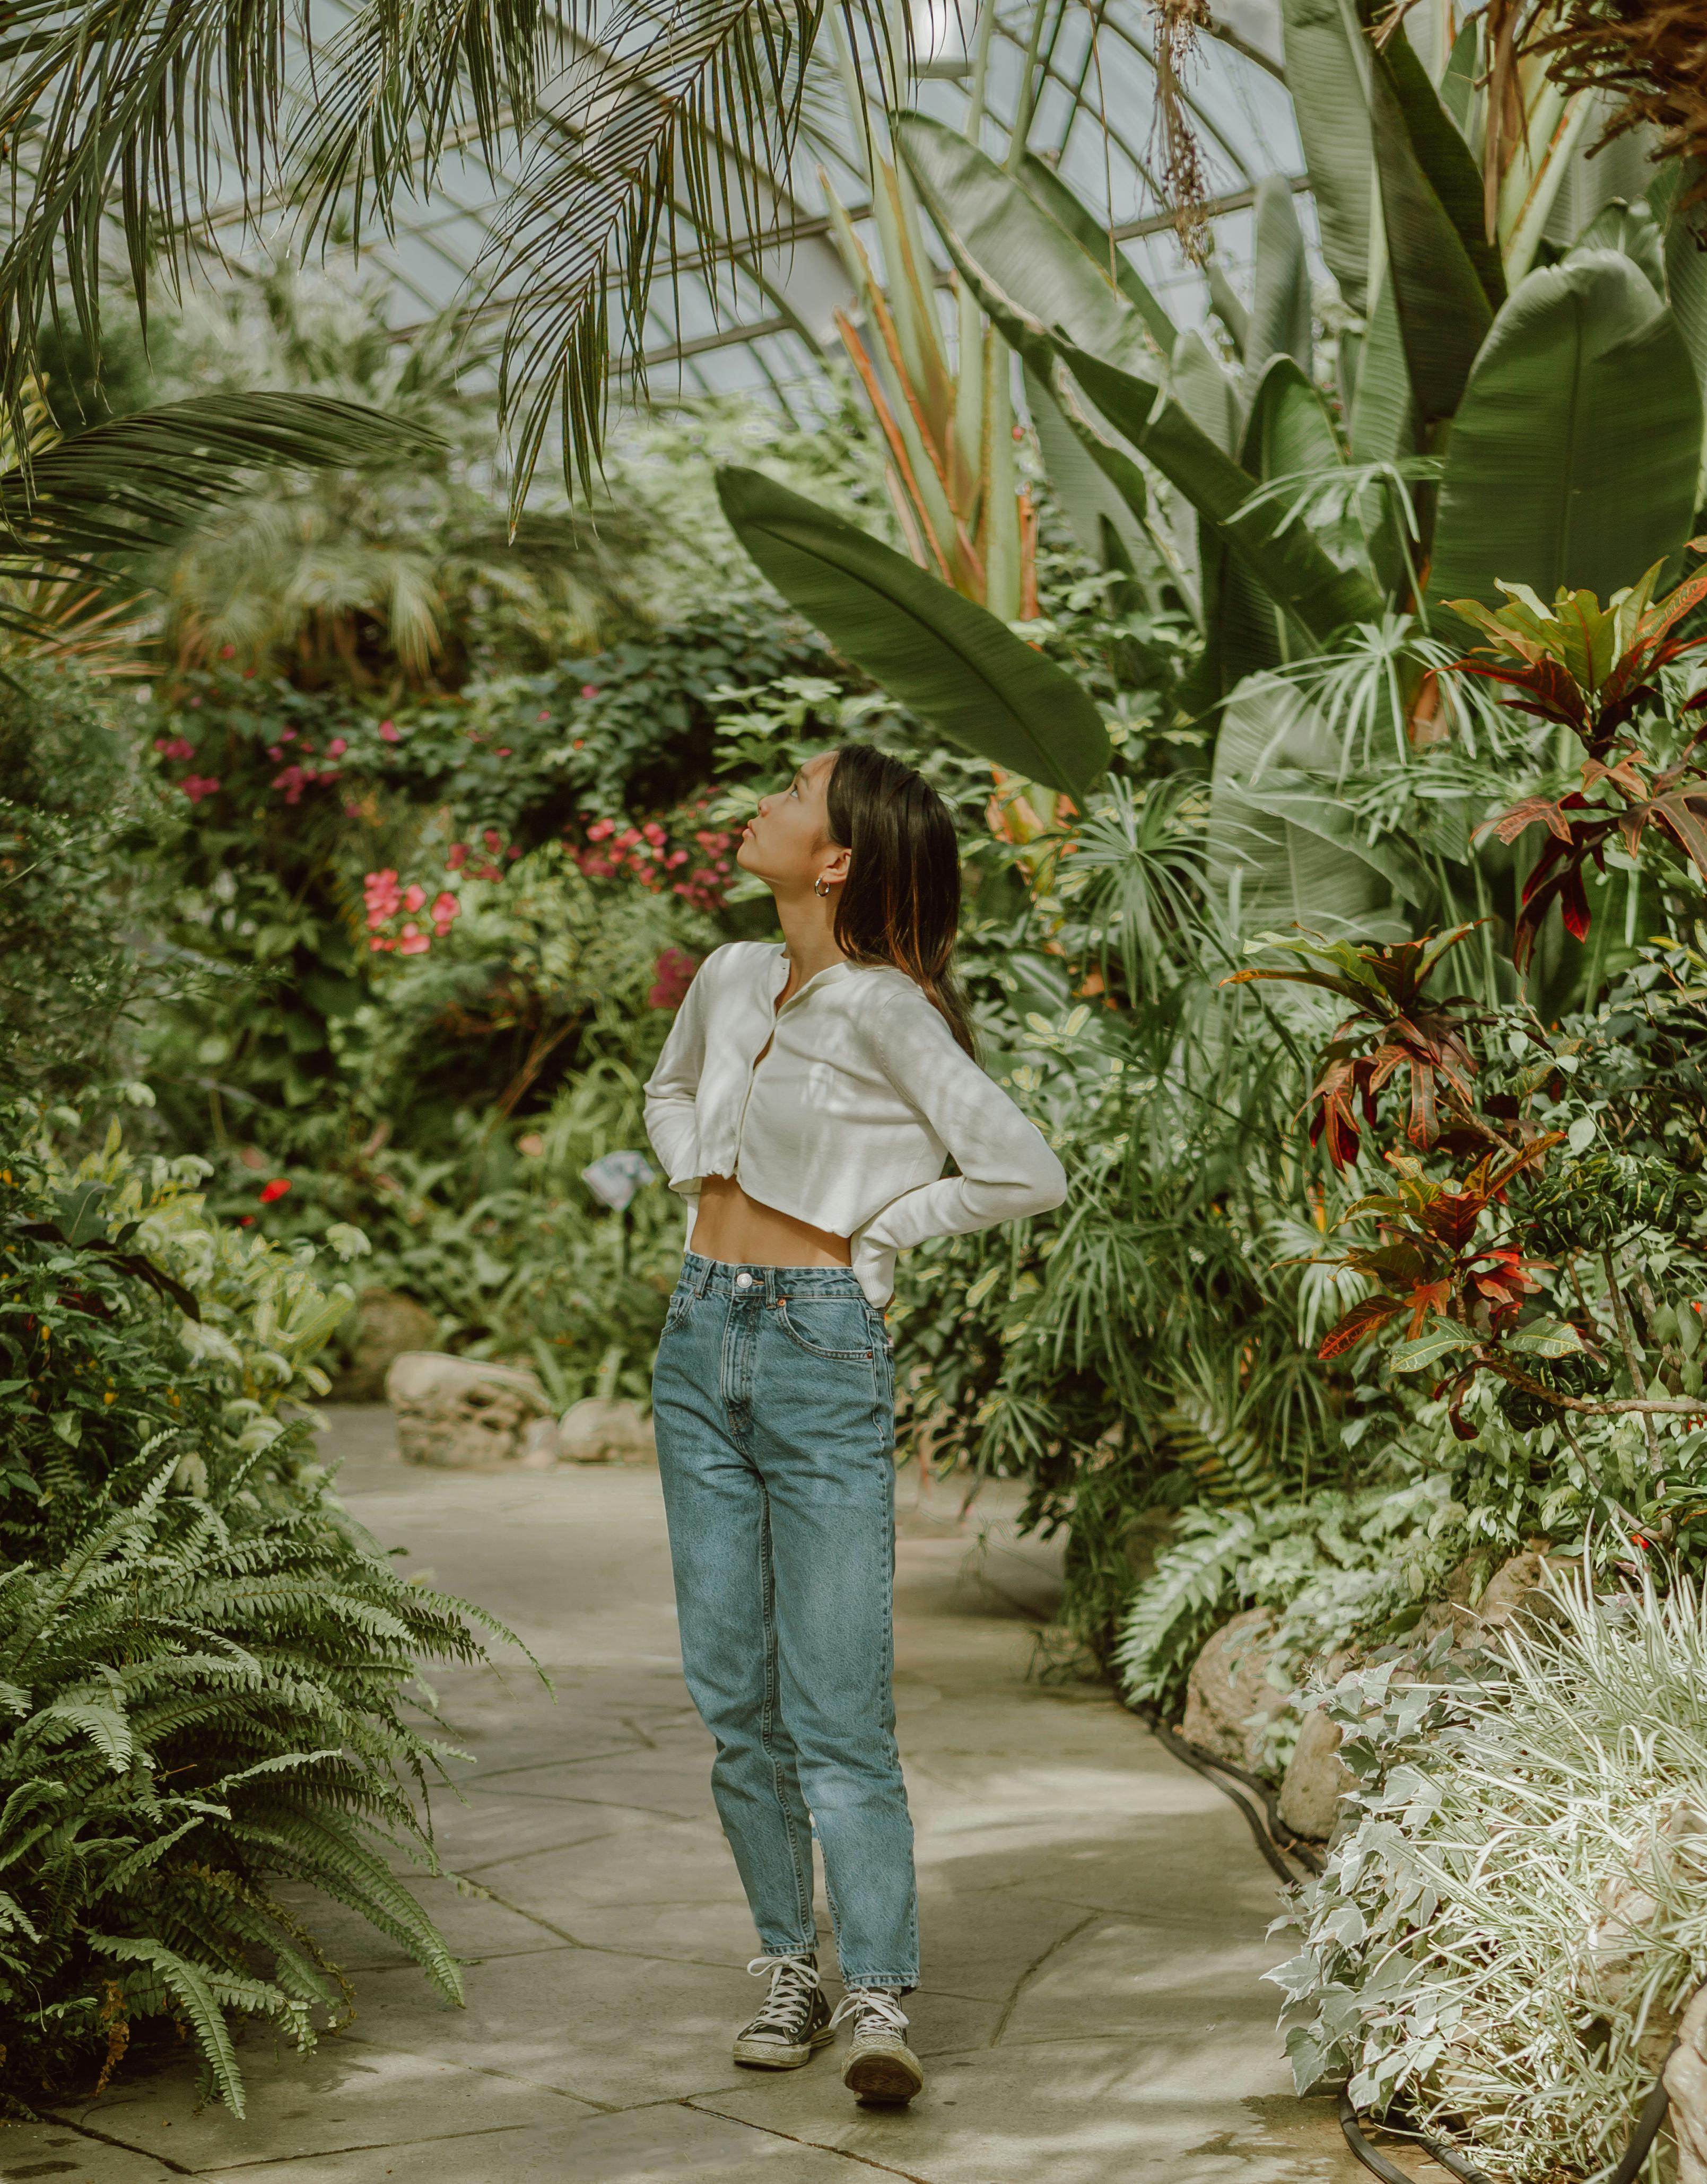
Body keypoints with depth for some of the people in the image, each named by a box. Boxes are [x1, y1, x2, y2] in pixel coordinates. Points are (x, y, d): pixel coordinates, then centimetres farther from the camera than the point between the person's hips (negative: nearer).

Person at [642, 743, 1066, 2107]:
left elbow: (1026, 1174, -15)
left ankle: (880, 2003, -5)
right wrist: (704, 1192, 12)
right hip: (704, 1341, 7)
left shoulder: (882, 1008, -13)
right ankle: (792, 1974, 19)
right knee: (734, 1695, 9)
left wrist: (882, 1231, -6)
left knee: (836, 1704, -8)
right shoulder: (731, 981, 8)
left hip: (822, 1346, -7)